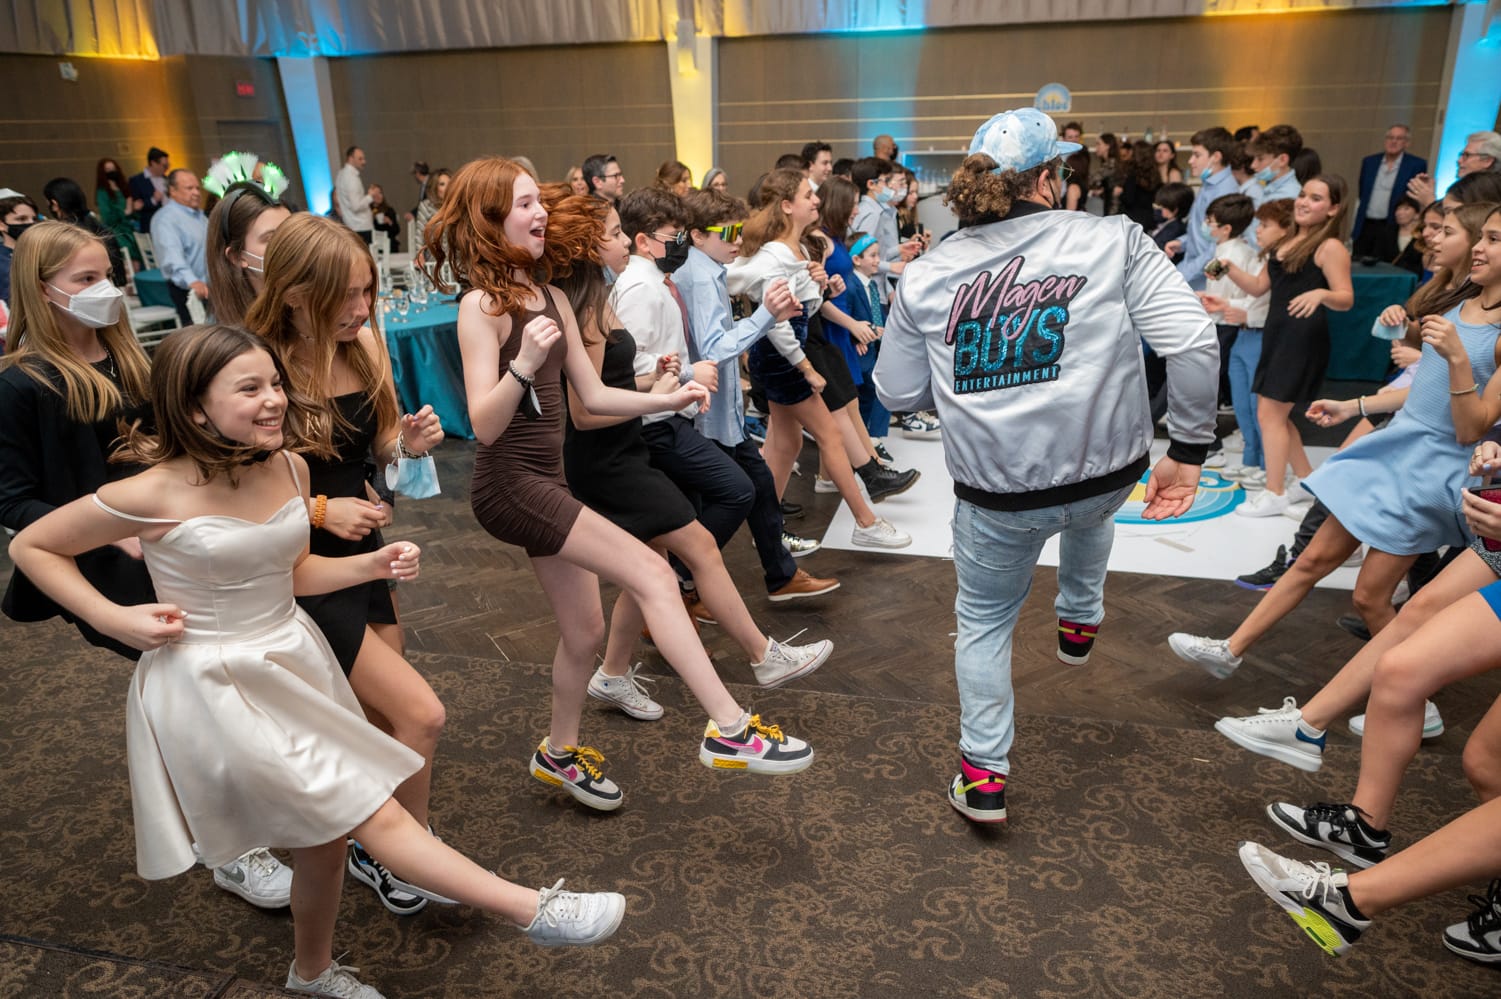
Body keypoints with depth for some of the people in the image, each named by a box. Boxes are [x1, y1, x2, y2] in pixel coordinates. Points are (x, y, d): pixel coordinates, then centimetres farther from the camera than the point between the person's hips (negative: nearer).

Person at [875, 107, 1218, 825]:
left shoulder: (924, 276, -2)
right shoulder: (1115, 242, -7)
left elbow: (897, 394, 4)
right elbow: (1193, 344, -13)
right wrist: (1188, 450, -3)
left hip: (997, 489, 0)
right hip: (1109, 471, 1)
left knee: (985, 620, 20)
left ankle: (984, 776, 24)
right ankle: (1080, 621, 55)